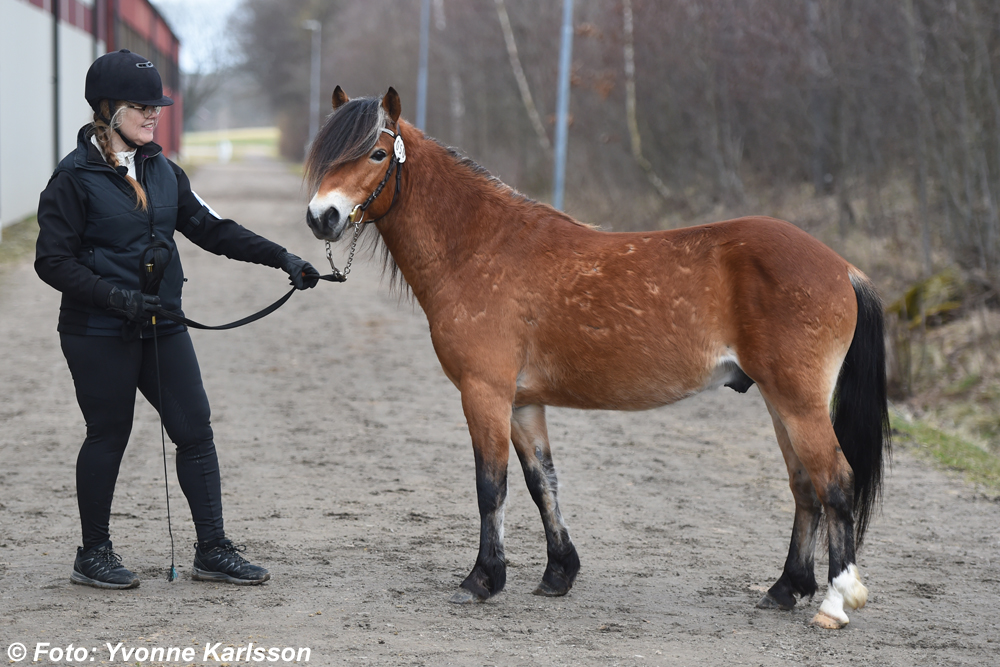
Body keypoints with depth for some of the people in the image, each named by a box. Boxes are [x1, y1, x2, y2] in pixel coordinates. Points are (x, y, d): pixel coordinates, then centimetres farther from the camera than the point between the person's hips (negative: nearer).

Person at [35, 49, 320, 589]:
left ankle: (213, 550, 8)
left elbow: (211, 229, 12)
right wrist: (117, 297, -22)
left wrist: (282, 258, 3)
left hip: (161, 327, 6)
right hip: (98, 335, -6)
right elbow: (53, 261, -12)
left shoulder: (163, 171, 9)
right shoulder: (75, 177, -10)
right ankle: (93, 555, 19)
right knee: (108, 437, 3)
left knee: (195, 430, 2)